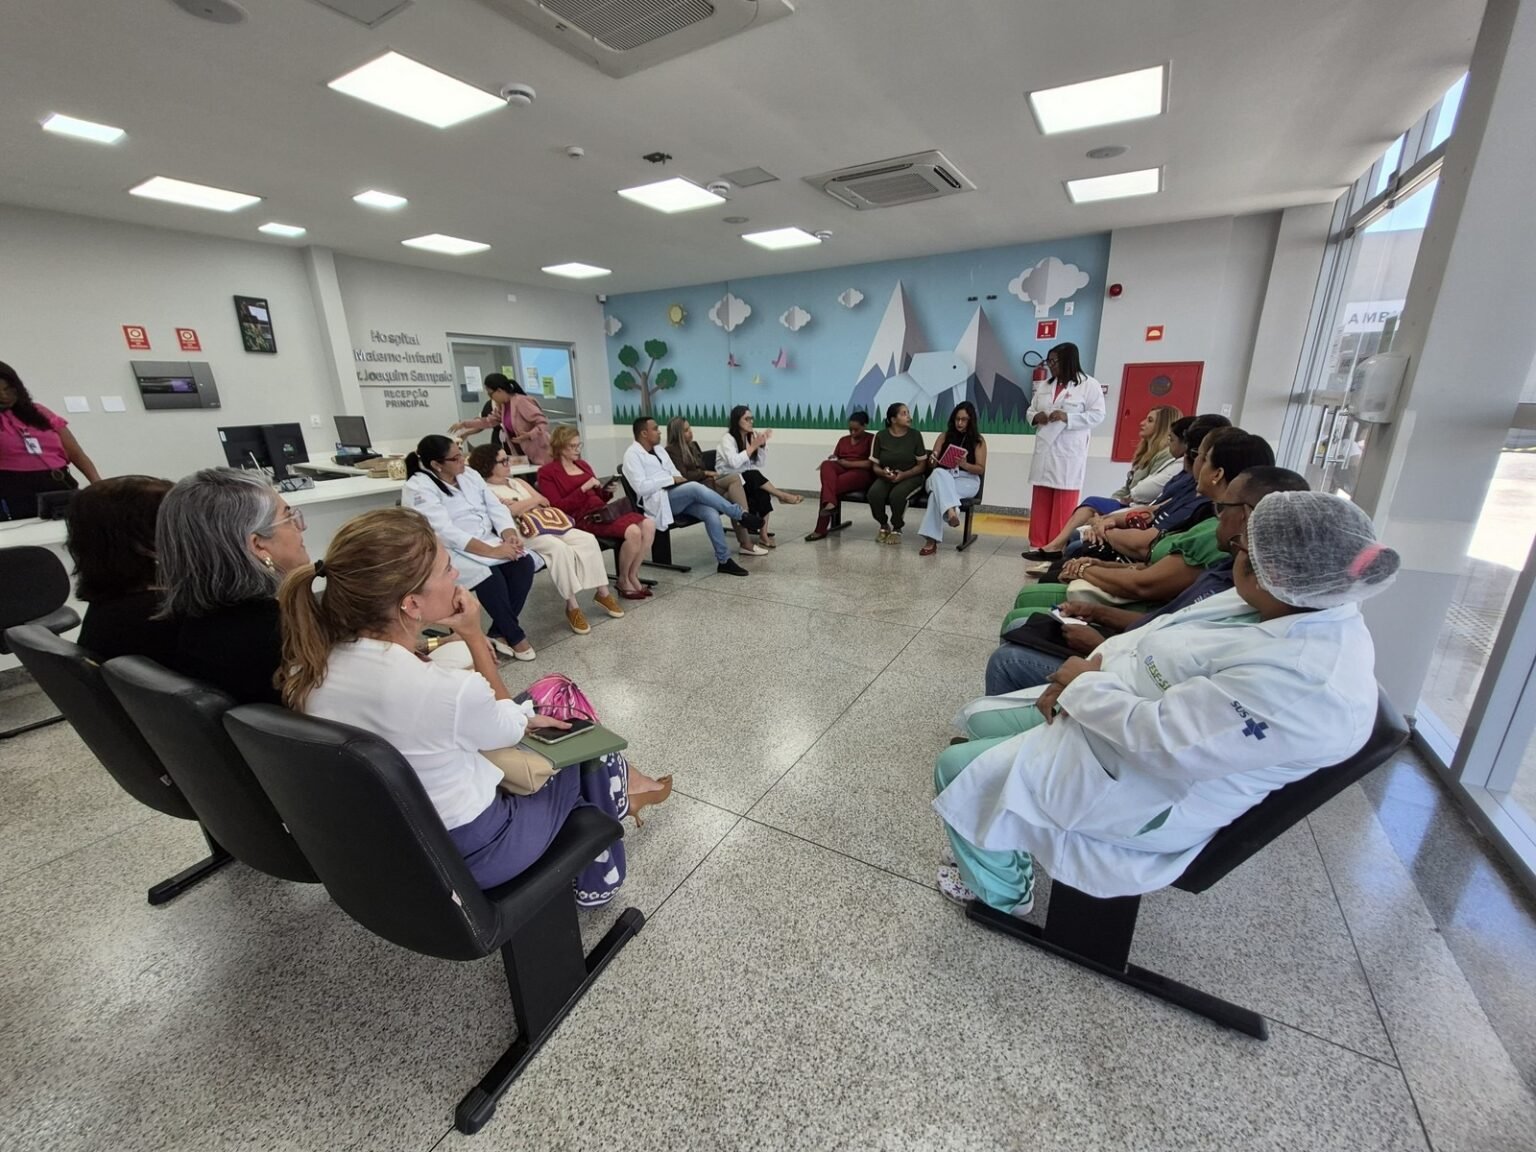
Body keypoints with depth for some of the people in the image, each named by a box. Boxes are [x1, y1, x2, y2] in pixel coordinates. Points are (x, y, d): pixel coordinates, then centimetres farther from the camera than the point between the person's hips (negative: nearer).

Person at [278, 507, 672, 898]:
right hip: (462, 853, -6)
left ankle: (614, 794, 38)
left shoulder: (314, 666, -12)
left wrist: (522, 717, 4)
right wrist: (475, 636, -14)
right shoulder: (445, 689, -35)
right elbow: (507, 728, -12)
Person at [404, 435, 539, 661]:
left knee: (524, 563, -22)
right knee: (490, 575, -34)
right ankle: (514, 636, -16)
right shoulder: (418, 488, -11)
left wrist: (510, 535, -16)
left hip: (488, 542, 6)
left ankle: (500, 633, -13)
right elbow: (445, 532, -22)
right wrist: (492, 551, -29)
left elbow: (496, 507, 5)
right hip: (448, 551, -6)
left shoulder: (469, 475, 10)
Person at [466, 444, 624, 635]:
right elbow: (510, 512, -14)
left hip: (545, 524, 8)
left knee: (587, 539, -13)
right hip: (521, 533, -8)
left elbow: (545, 502, 15)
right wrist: (534, 500, 0)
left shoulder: (517, 482, 24)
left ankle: (602, 592, -8)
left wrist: (519, 504, -2)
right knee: (560, 548, -35)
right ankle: (572, 606, -28)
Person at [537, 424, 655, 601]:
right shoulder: (547, 472, 1)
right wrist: (583, 488, -16)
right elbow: (558, 507, -9)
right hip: (582, 518, -7)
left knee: (649, 524, -17)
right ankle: (623, 581, -8)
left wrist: (608, 491, 3)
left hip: (602, 511, 7)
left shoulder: (583, 465, 21)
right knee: (633, 532, -29)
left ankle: (633, 575, -5)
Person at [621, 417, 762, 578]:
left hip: (679, 497, 7)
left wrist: (680, 480, -2)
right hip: (658, 501, -7)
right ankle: (740, 514, -21)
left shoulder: (658, 449, 20)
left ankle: (724, 561, -15)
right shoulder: (632, 454, -4)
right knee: (695, 487, -32)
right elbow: (641, 487, -16)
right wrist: (672, 480, -14)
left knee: (711, 513, -21)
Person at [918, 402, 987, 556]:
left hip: (968, 481, -2)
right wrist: (932, 460, -15)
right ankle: (951, 511, -57)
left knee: (938, 492, -35)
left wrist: (964, 464, -19)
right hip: (942, 478, 2)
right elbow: (933, 464, 11)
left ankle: (931, 540, -45)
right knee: (938, 474, -37)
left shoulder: (978, 440, 6)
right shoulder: (944, 436, 13)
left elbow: (981, 469, 1)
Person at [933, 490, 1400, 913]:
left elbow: (1158, 739, -32)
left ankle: (1002, 889, 22)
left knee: (960, 770, -7)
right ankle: (1004, 846, 37)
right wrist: (1084, 675, -7)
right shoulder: (1299, 603, -2)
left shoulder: (1300, 682, -32)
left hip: (1140, 788, -10)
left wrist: (1086, 683, -16)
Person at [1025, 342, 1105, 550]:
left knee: (1064, 503, -4)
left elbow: (1097, 415, -6)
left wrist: (1067, 417, -18)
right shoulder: (1043, 386, 16)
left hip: (1068, 453, -5)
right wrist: (1035, 417, -3)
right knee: (1040, 500, 6)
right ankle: (1038, 543, 13)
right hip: (1044, 450, 5)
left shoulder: (1089, 385, -1)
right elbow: (1030, 410, 20)